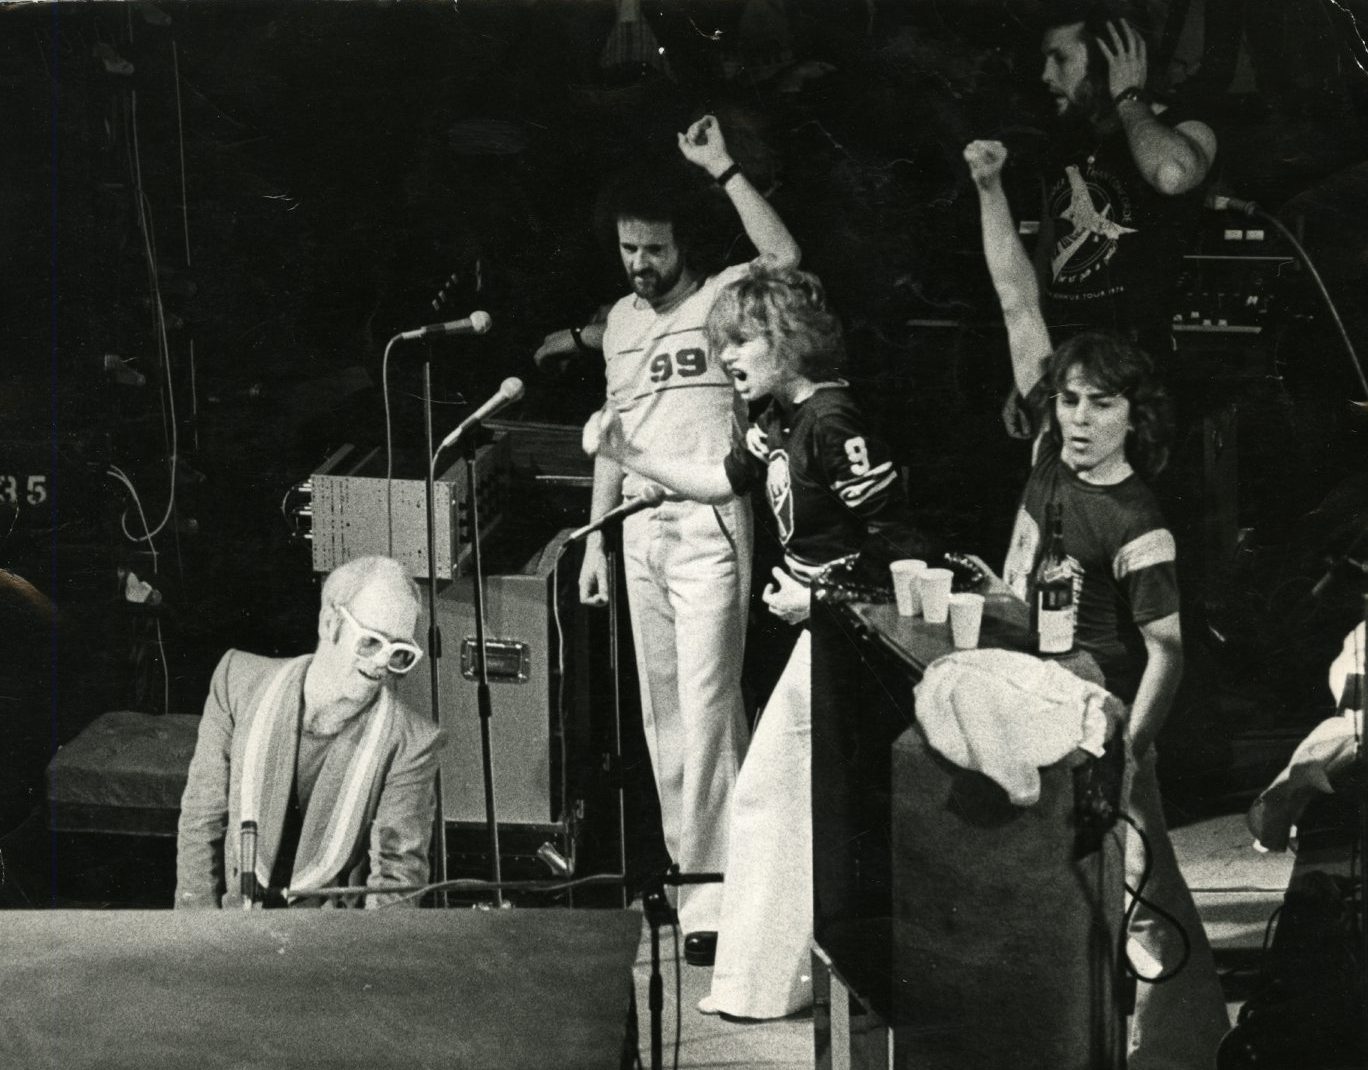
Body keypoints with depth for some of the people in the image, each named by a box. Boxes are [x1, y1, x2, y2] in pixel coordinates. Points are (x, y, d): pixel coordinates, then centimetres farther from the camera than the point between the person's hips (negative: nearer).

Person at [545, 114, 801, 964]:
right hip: (640, 532, 7)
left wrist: (723, 170, -24)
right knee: (662, 711, 10)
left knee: (707, 705, -11)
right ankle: (687, 864, 19)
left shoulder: (723, 297, -4)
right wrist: (596, 536, 16)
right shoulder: (622, 319, 16)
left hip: (709, 528, -7)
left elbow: (785, 257, -26)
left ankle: (711, 894, -12)